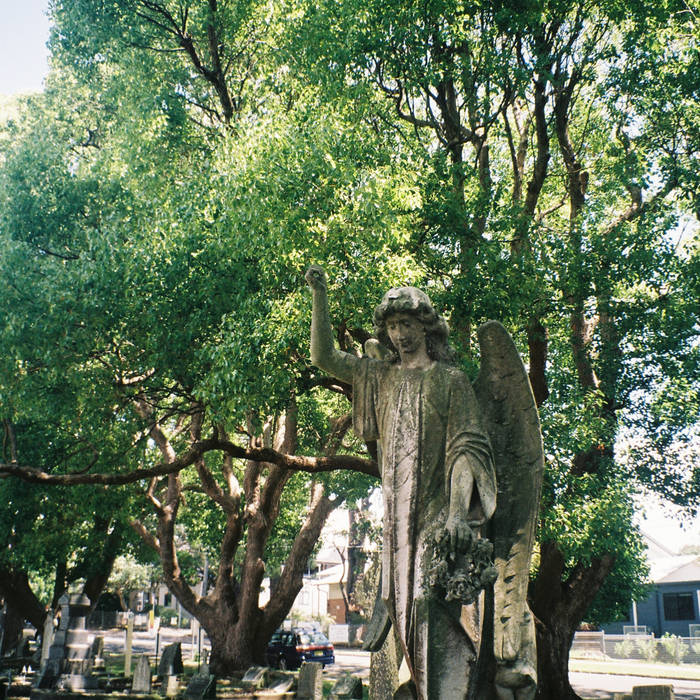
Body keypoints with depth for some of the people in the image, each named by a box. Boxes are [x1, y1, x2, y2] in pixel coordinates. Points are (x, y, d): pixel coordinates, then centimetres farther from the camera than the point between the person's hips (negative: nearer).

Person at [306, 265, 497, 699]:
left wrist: (459, 511, -21)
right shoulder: (382, 377, 14)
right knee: (402, 605, 5)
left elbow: (467, 447, -8)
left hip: (438, 512, -5)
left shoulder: (449, 379, 0)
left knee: (433, 607, -11)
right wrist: (321, 296, 8)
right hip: (397, 512, 5)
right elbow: (324, 357, 17)